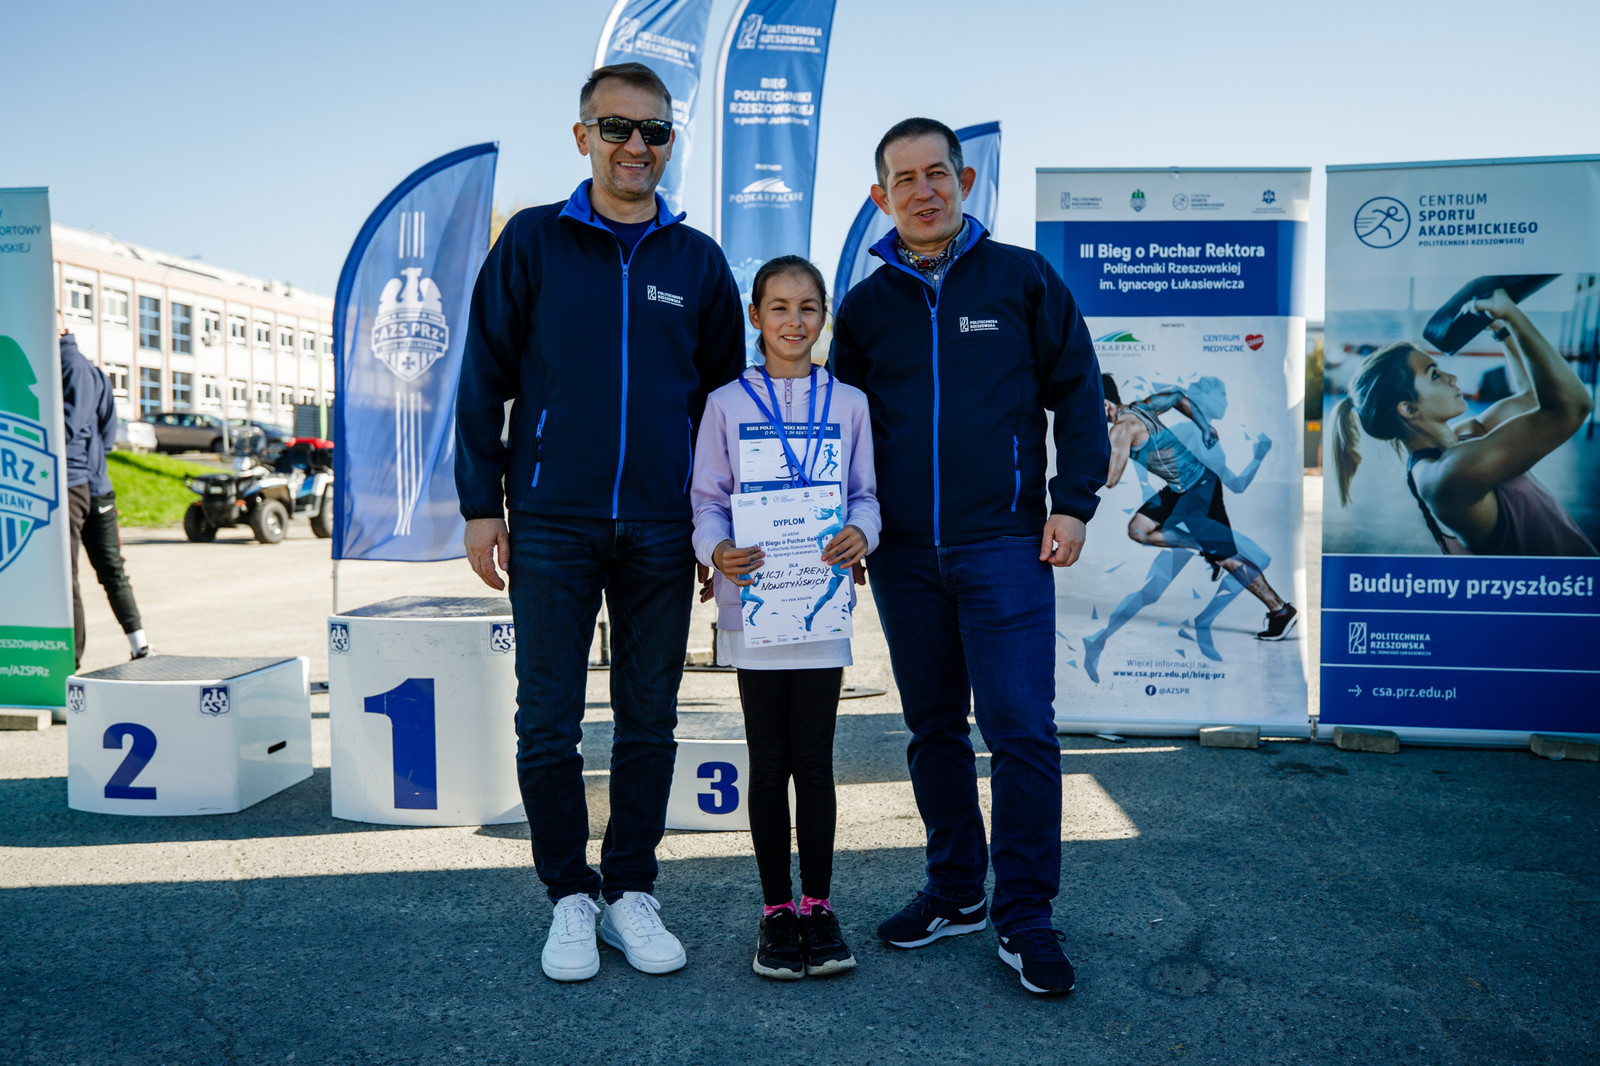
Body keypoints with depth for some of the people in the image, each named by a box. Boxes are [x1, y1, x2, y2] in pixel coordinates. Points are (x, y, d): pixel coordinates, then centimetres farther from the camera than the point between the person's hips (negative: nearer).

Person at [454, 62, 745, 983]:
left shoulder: (698, 261, 8)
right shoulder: (532, 242, 3)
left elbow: (724, 397, 13)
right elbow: (484, 380, 4)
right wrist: (482, 506, -2)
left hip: (661, 531, 2)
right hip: (552, 527, -1)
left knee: (650, 722, 9)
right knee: (549, 724, 4)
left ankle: (632, 892, 23)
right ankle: (570, 898, 20)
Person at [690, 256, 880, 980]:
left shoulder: (848, 404, 8)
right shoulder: (727, 404, 4)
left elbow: (865, 493, 9)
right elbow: (707, 500, 3)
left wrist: (860, 532, -13)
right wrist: (717, 551, -17)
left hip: (824, 603, 1)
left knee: (814, 761, 6)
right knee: (769, 764, 8)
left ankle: (817, 906, 21)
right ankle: (775, 912, 21)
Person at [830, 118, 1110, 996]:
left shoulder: (1022, 278, 4)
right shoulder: (865, 306, 11)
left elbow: (1076, 391, 5)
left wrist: (1072, 501, -3)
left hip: (1004, 544, -3)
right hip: (903, 555, 4)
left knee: (1021, 727, -6)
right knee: (933, 727, 11)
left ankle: (1025, 916, 7)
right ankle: (955, 891, 27)